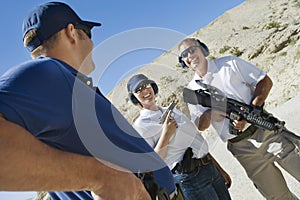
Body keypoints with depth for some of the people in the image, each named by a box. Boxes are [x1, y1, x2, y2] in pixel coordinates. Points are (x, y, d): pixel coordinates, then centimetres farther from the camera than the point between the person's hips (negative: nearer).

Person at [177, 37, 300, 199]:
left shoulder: (229, 63, 2)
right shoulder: (191, 90, 4)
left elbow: (265, 81, 0)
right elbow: (200, 125, 4)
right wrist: (209, 115, -19)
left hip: (266, 131, 0)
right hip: (242, 148, 1)